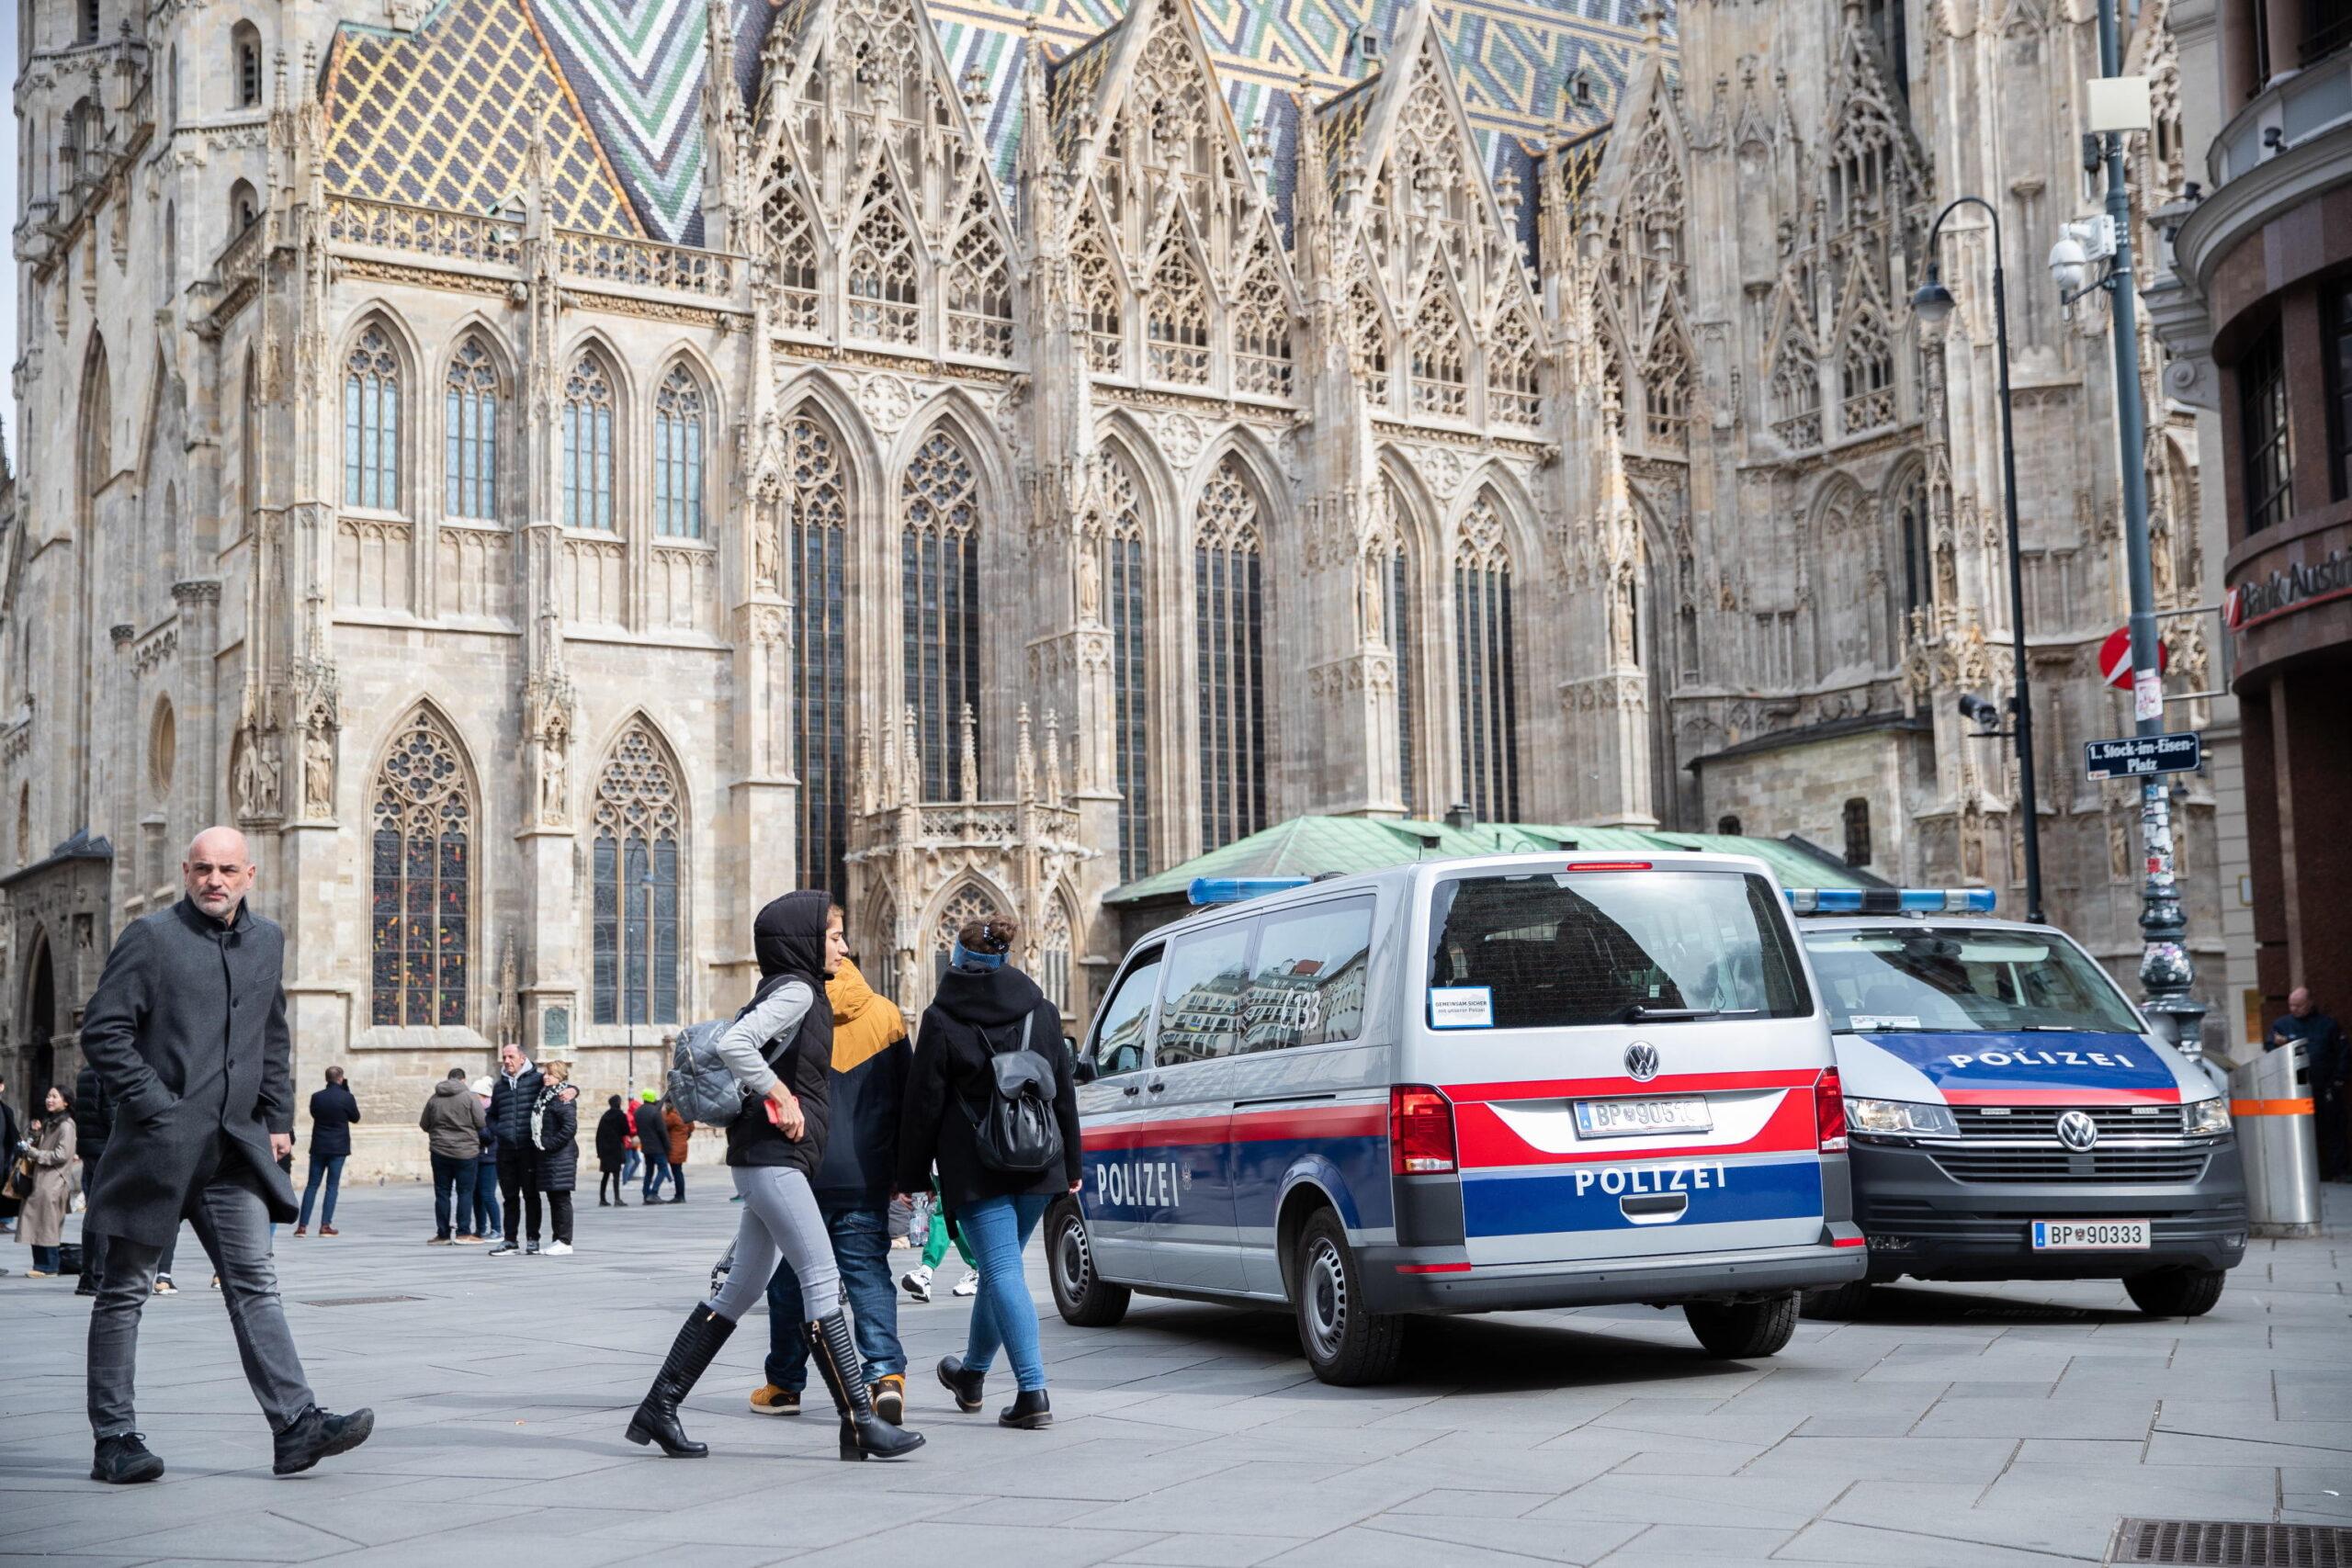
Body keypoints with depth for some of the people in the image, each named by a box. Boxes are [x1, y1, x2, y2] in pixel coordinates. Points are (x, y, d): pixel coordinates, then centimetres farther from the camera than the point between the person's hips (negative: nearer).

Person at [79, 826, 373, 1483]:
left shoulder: (267, 940, 14)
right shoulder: (150, 936, -4)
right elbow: (102, 1031, -8)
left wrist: (278, 1120, 14)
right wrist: (154, 1104, -13)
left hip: (235, 1147, 5)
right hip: (158, 1145, -5)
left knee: (254, 1285, -1)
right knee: (125, 1292, 5)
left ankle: (295, 1426, -6)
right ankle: (114, 1440, 12)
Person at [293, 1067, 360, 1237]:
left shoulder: (316, 1097, -2)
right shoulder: (346, 1097, -9)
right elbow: (355, 1117, 5)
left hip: (318, 1146, 2)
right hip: (338, 1147, -2)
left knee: (311, 1185, 8)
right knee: (332, 1186, 3)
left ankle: (302, 1225, 4)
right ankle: (325, 1225, -2)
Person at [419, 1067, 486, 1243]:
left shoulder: (434, 1098, 4)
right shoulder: (469, 1097, -8)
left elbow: (424, 1125, 11)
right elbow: (481, 1123, -9)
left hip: (439, 1151, 3)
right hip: (465, 1151, -3)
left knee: (442, 1193, 8)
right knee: (465, 1192, 3)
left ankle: (442, 1234, 8)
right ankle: (464, 1233, -1)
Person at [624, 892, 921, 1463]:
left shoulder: (801, 993, 18)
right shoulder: (796, 990, -11)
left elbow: (741, 1043, 27)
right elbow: (732, 1043, -25)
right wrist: (780, 1097, -18)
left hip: (767, 1159, 10)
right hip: (773, 1157, -10)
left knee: (742, 1288, 12)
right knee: (822, 1282, -10)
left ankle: (658, 1408, 16)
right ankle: (859, 1422, -9)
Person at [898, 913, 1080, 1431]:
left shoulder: (942, 1020, -6)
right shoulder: (1041, 1012, 7)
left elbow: (924, 1104, -5)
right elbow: (1064, 1093, 10)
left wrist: (912, 1175, 2)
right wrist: (1072, 1165, 16)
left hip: (975, 1168, -5)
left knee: (1003, 1272, -6)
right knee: (1000, 1266, 19)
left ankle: (1033, 1393, -15)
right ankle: (971, 1373, 36)